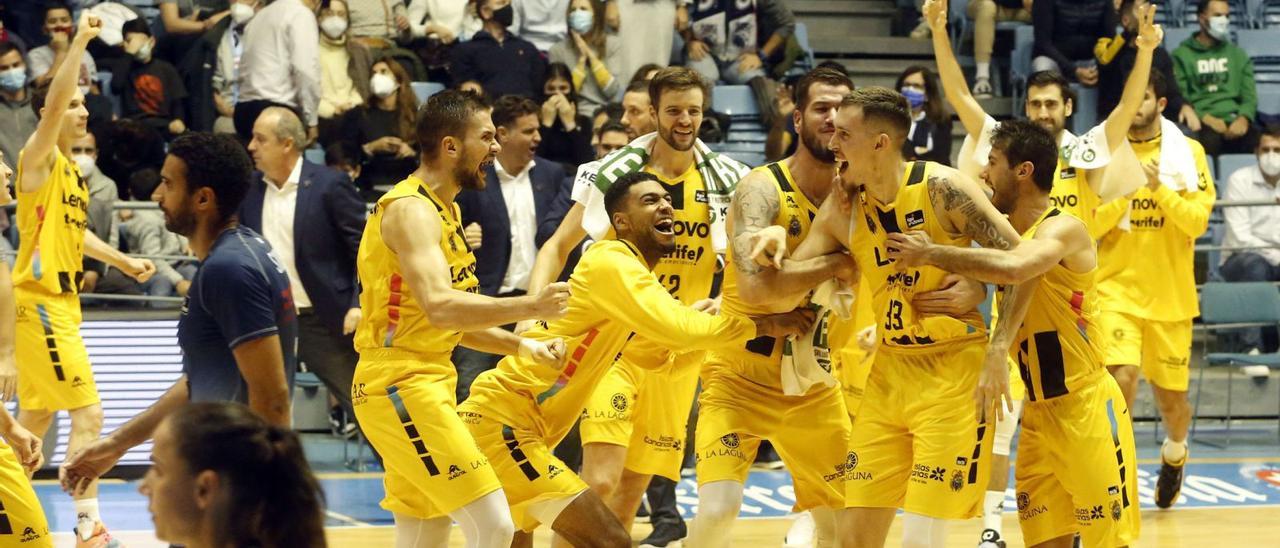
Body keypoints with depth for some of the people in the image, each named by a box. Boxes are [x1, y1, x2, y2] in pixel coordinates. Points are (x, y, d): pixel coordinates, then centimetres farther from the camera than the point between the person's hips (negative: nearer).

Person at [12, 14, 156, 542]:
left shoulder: (72, 170, 16)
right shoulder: (39, 157, -10)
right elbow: (52, 103, -26)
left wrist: (122, 260, 25)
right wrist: (79, 43, -32)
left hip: (61, 300, 9)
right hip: (41, 299, -9)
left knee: (36, 416, 15)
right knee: (88, 412, -13)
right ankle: (89, 525, -13)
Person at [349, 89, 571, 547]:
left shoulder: (443, 210, 17)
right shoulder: (410, 209, -14)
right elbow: (439, 308, -29)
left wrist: (523, 346, 7)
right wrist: (528, 307, -31)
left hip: (428, 384, 10)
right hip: (400, 385, -10)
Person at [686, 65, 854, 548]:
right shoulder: (763, 189, -18)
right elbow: (756, 285, -32)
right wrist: (834, 264, -22)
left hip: (812, 383, 6)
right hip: (741, 377, -6)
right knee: (718, 508, -21)